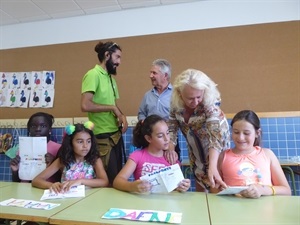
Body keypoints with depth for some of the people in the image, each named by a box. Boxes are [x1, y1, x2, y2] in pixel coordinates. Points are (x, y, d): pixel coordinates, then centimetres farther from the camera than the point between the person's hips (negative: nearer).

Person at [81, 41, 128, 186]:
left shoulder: (110, 77, 14)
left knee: (117, 176, 17)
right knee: (109, 179, 5)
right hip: (103, 136, -8)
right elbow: (85, 106, -23)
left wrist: (121, 115, -2)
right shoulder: (93, 75, -12)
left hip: (116, 134, 8)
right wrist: (112, 108, -15)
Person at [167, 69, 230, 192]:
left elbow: (216, 135, -41)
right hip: (195, 149, 4)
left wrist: (212, 167, -54)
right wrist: (170, 148, -30)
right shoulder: (176, 104, -20)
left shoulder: (211, 104, -31)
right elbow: (172, 127, -11)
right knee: (200, 187, 17)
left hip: (215, 149, -3)